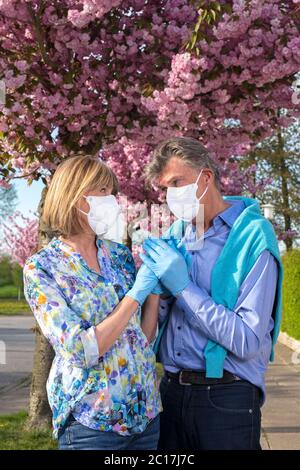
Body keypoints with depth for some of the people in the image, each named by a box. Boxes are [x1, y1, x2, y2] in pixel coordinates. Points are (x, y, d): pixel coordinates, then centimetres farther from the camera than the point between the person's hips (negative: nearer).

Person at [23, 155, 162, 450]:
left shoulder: (120, 254, 4)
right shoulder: (40, 267, -10)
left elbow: (145, 336, 6)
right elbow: (80, 351, -19)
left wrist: (155, 285, -6)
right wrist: (136, 293, -17)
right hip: (90, 420, -5)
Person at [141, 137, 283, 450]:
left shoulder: (253, 236, -12)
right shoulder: (176, 234, 6)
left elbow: (248, 342, -19)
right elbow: (159, 319, 10)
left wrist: (184, 286, -19)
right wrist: (159, 286, -9)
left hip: (226, 397, -5)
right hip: (172, 389, 6)